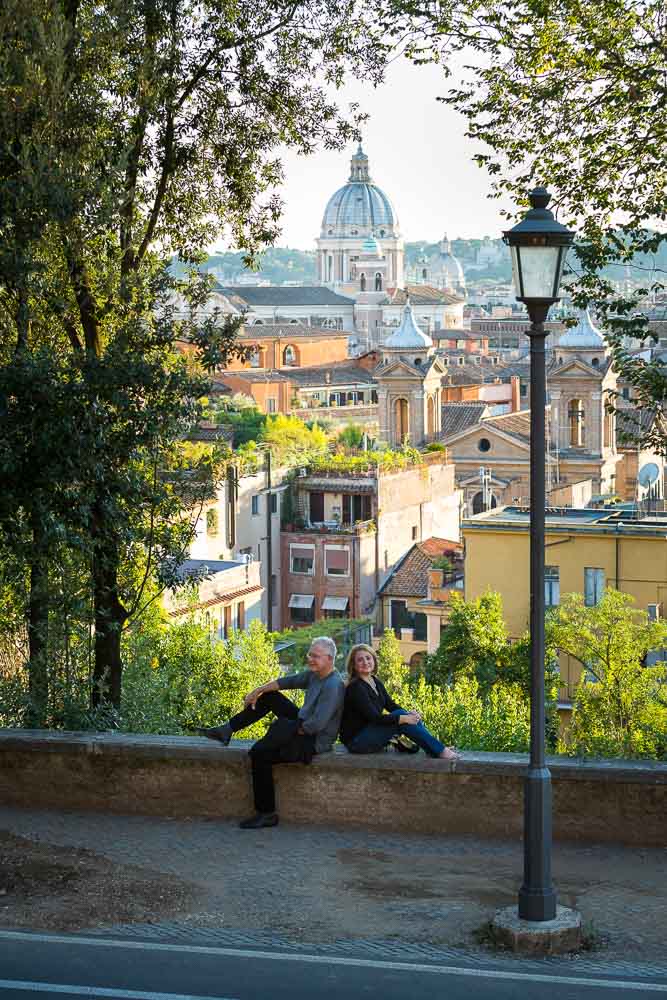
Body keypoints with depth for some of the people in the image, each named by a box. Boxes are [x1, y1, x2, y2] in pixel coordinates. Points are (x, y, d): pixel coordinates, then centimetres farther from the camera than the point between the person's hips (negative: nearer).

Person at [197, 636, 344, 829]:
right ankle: (227, 730, 17)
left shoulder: (333, 686, -25)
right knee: (270, 697, 14)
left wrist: (297, 730, -14)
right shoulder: (314, 674, 4)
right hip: (304, 724, 10)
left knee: (260, 754, -18)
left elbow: (317, 724, -30)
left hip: (315, 741, -10)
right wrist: (257, 692, 7)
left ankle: (266, 814, -9)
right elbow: (287, 681, 11)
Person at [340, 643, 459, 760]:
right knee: (400, 716, -21)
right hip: (356, 741, -8)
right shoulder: (355, 688, -18)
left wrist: (409, 714, -11)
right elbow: (374, 717, -23)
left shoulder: (376, 682, 10)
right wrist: (404, 718, -23)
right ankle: (440, 751, -19)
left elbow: (391, 705, 8)